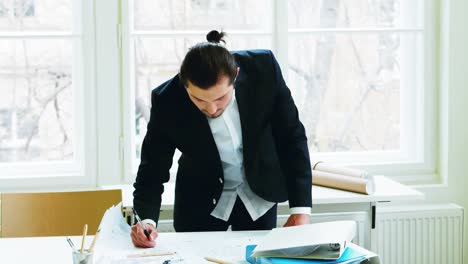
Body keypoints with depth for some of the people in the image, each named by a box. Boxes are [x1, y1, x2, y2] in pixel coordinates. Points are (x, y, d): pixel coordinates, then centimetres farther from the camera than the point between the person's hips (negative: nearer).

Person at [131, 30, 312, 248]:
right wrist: (146, 220, -37)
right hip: (200, 204, -1)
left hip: (259, 196, 1)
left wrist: (300, 209, -18)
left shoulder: (263, 68, -26)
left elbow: (292, 137, -15)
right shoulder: (166, 102, -27)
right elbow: (152, 172, -18)